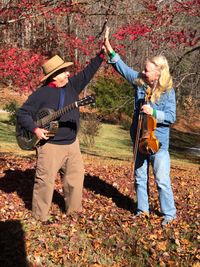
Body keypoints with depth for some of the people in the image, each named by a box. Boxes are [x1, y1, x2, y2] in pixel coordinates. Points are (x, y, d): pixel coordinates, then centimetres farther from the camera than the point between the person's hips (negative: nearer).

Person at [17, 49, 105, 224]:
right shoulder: (41, 94, -9)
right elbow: (22, 114, -6)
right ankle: (40, 215, 13)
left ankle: (74, 209, 29)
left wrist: (102, 54, -2)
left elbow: (87, 73, 6)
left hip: (72, 144, 6)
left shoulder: (72, 85, 6)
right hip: (50, 145, -6)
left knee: (76, 176, 12)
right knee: (46, 180, -2)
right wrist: (35, 129, -19)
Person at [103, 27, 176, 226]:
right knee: (139, 177, 15)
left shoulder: (167, 92, -12)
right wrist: (109, 49, -8)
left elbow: (171, 117, -14)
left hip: (158, 142, -5)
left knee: (162, 180, 0)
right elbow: (123, 68, 1)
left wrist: (153, 112, -28)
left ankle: (169, 213, 15)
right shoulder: (139, 82, 0)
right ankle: (142, 209, 31)